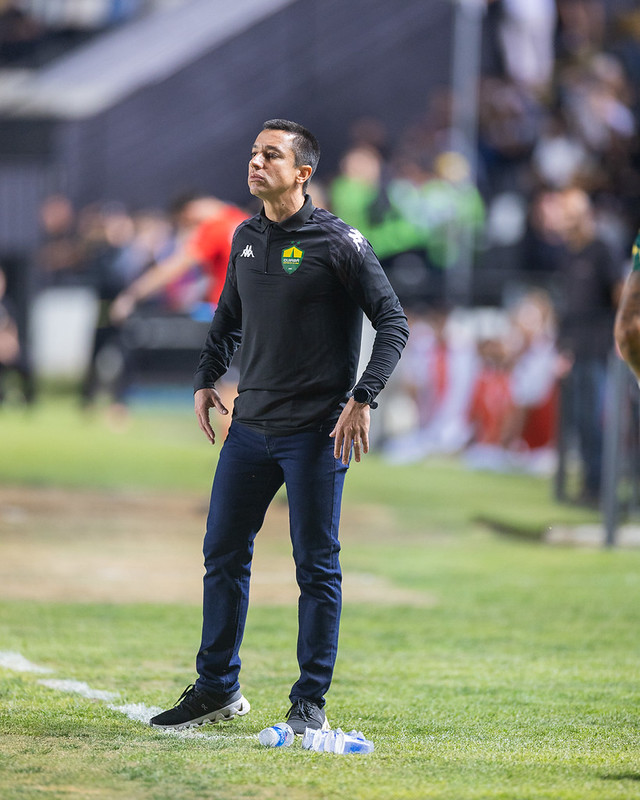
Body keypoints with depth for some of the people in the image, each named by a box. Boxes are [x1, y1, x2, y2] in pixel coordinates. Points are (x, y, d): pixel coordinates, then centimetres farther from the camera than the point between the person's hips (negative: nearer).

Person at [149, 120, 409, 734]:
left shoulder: (337, 242, -9)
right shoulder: (245, 238, 10)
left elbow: (393, 323, -8)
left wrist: (362, 398, -17)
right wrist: (206, 379, 13)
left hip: (316, 430, -6)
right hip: (250, 424, 6)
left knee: (316, 566, -1)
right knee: (223, 552, 8)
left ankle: (310, 700, 7)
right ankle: (217, 689, 19)